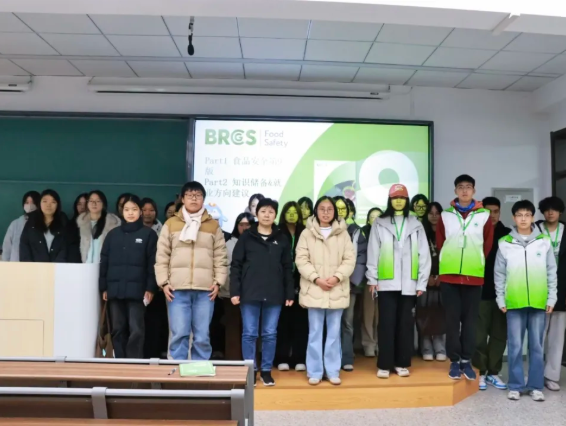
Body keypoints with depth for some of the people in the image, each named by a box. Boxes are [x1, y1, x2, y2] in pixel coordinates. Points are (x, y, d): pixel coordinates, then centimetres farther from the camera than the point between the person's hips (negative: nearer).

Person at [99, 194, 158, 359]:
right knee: (118, 329, 9)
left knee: (136, 329, -3)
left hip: (137, 290, -4)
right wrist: (104, 287, 7)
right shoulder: (113, 234, 12)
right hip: (115, 290, 4)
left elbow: (153, 263, -2)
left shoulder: (148, 234, 2)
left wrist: (151, 288, -8)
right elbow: (104, 262, 12)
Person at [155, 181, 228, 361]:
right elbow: (162, 257, 7)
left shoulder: (213, 226, 11)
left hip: (205, 290, 1)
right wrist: (163, 282, -2)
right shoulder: (171, 224, 9)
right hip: (177, 289, 0)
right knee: (179, 335, -1)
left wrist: (218, 282, -1)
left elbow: (220, 258, 9)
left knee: (202, 336, 4)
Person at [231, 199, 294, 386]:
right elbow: (236, 265, 1)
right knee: (249, 334, 4)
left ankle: (266, 370, 19)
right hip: (249, 294, -1)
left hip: (274, 295, 2)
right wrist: (235, 291, -6)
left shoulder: (282, 239, 8)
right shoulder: (246, 237, 3)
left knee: (270, 334, 7)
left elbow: (287, 268, 9)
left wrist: (290, 294, 4)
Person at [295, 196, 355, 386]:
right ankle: (315, 371, 14)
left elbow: (349, 259, 1)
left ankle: (333, 371, 19)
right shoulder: (307, 233, 2)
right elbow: (301, 260, -3)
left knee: (334, 332, 8)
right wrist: (316, 278, -14)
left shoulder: (343, 233, 5)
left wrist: (337, 277, -13)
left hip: (337, 290, 1)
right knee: (315, 332, 4)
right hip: (314, 290, -1)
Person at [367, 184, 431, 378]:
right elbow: (373, 252, 3)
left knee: (405, 323, 6)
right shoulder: (379, 223, 5)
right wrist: (372, 278, -3)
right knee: (387, 323, 0)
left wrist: (422, 282, 0)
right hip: (386, 282, -1)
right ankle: (384, 365, 7)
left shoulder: (416, 224, 8)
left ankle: (402, 363, 16)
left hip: (409, 283, 1)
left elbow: (424, 254, 5)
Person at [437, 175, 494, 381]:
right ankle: (454, 361, 11)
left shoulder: (484, 216, 4)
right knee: (452, 319, 3)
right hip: (449, 275, 0)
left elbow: (488, 244, 10)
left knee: (470, 319, 5)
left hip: (474, 276, 0)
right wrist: (450, 262, 9)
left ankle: (466, 360, 15)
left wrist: (476, 262, 9)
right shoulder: (445, 215, 5)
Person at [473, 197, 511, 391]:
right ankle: (480, 372, 13)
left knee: (500, 335, 8)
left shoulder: (508, 235, 6)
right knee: (479, 335, 3)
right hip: (480, 292, -3)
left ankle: (493, 372, 20)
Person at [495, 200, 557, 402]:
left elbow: (552, 272, 7)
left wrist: (551, 298, 3)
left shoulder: (544, 242, 4)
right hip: (514, 303, -1)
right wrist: (500, 299, 2)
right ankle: (515, 386, 14)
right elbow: (499, 274, 5)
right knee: (515, 346, 4)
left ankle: (536, 386, 17)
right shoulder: (505, 243, 2)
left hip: (539, 302, 1)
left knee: (537, 346, 7)